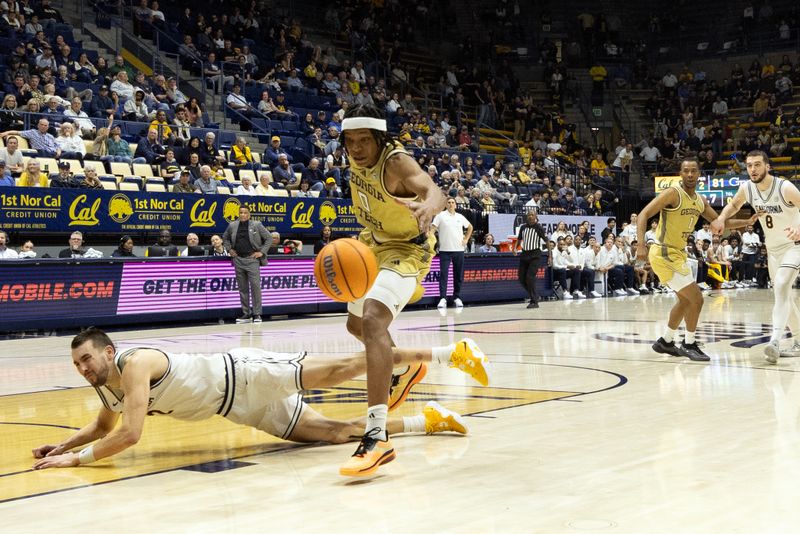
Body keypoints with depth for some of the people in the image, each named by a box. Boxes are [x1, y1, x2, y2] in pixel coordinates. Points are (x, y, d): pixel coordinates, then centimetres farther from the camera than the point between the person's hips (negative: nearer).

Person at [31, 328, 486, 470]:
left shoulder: (135, 364, -22)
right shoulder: (107, 387, 7)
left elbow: (130, 434, -30)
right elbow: (105, 427, 28)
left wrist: (76, 459, -22)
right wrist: (63, 445, 14)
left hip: (244, 375, -7)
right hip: (242, 408, 7)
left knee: (339, 370, -14)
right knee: (333, 433, 3)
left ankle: (446, 352, -6)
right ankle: (429, 419, 12)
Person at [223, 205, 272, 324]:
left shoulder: (256, 225, -1)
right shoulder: (232, 226, 8)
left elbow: (269, 238, 2)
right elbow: (225, 237, 25)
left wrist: (262, 252, -4)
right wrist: (229, 249, 11)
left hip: (252, 260, -4)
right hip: (238, 260, 4)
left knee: (255, 286, -9)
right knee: (242, 288, 7)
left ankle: (257, 314, -3)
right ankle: (246, 314, 13)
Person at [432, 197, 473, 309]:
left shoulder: (460, 217, 11)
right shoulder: (441, 216, 0)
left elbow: (470, 227, 26)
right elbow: (432, 229, -4)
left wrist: (466, 239, 15)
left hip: (459, 250, 4)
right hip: (445, 250, -4)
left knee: (459, 275, 6)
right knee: (443, 275, -9)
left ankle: (457, 297, 17)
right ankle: (443, 299, -10)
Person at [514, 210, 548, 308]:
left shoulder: (539, 228, -6)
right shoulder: (523, 227, 8)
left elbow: (546, 241, -6)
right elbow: (519, 239, 22)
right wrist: (515, 248, 8)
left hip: (535, 255, -6)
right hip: (524, 254, 6)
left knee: (530, 277, -15)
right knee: (521, 278, 4)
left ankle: (534, 301, -8)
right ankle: (534, 296, 23)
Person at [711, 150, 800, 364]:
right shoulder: (746, 188, -7)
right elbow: (734, 205, 13)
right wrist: (721, 218, -7)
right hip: (773, 248, 7)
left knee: (781, 286, -26)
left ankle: (775, 341, -33)